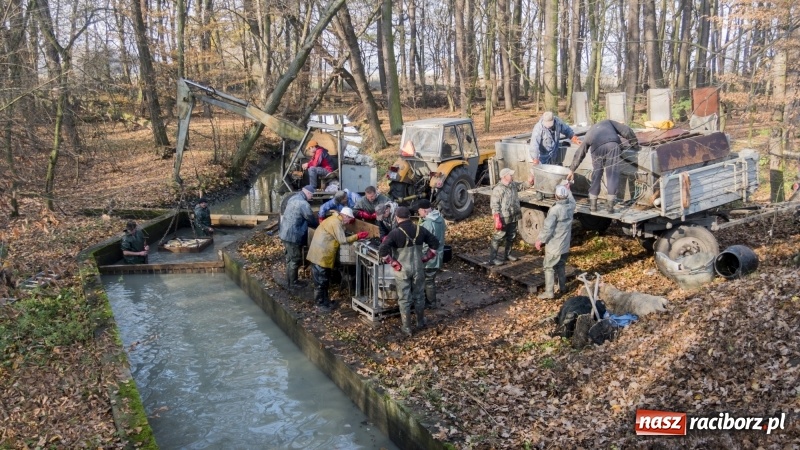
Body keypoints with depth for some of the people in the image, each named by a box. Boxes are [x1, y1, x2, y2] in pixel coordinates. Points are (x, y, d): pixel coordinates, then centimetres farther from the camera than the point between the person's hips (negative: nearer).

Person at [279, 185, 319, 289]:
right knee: (295, 260, 5)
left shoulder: (293, 198, 8)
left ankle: (289, 280, 33)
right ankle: (293, 283, 16)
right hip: (293, 236, -10)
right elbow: (312, 220, -12)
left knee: (290, 258, 21)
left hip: (285, 233, 10)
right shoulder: (304, 204, -22)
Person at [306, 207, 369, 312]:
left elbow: (339, 237, 17)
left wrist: (354, 237, 7)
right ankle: (321, 304, 6)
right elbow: (343, 240, -19)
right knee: (321, 281, -1)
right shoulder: (336, 223, -18)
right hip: (320, 255, -10)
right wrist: (357, 236, -15)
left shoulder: (335, 220, 14)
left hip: (322, 254, 10)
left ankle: (324, 300, 27)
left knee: (324, 279, 18)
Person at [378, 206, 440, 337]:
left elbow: (382, 251, -25)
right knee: (419, 295, 20)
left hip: (402, 270, -4)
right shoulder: (420, 230, -2)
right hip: (418, 268, 4)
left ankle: (406, 328, 15)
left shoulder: (395, 233, -16)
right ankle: (421, 322, 34)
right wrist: (426, 258, 8)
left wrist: (394, 263, -15)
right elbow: (435, 243, 6)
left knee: (404, 299, 8)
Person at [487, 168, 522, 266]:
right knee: (498, 238, -3)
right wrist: (497, 220, -23)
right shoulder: (498, 189, -17)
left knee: (511, 237, 18)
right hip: (503, 219, -8)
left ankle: (507, 255, 34)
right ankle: (492, 258, 1)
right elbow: (495, 206, -19)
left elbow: (521, 186, 28)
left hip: (514, 217, 8)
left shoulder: (513, 185, 7)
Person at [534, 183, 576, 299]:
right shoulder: (571, 206, -3)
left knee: (549, 268, 2)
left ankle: (548, 292, 2)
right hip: (565, 245, 7)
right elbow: (571, 199, 26)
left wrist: (540, 240, -14)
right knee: (561, 266, 22)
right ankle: (562, 288, 31)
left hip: (554, 245, -7)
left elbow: (547, 227, -25)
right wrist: (567, 189, 36)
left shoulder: (555, 209, -24)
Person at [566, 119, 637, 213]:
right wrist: (634, 142, 33)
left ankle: (593, 204, 21)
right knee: (612, 175, 4)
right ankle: (610, 205, 4)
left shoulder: (588, 135, 36)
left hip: (597, 148, 1)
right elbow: (626, 130, 22)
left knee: (596, 175, 16)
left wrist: (572, 170, 42)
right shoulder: (608, 122, 35)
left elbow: (579, 154, 36)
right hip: (613, 145, -1)